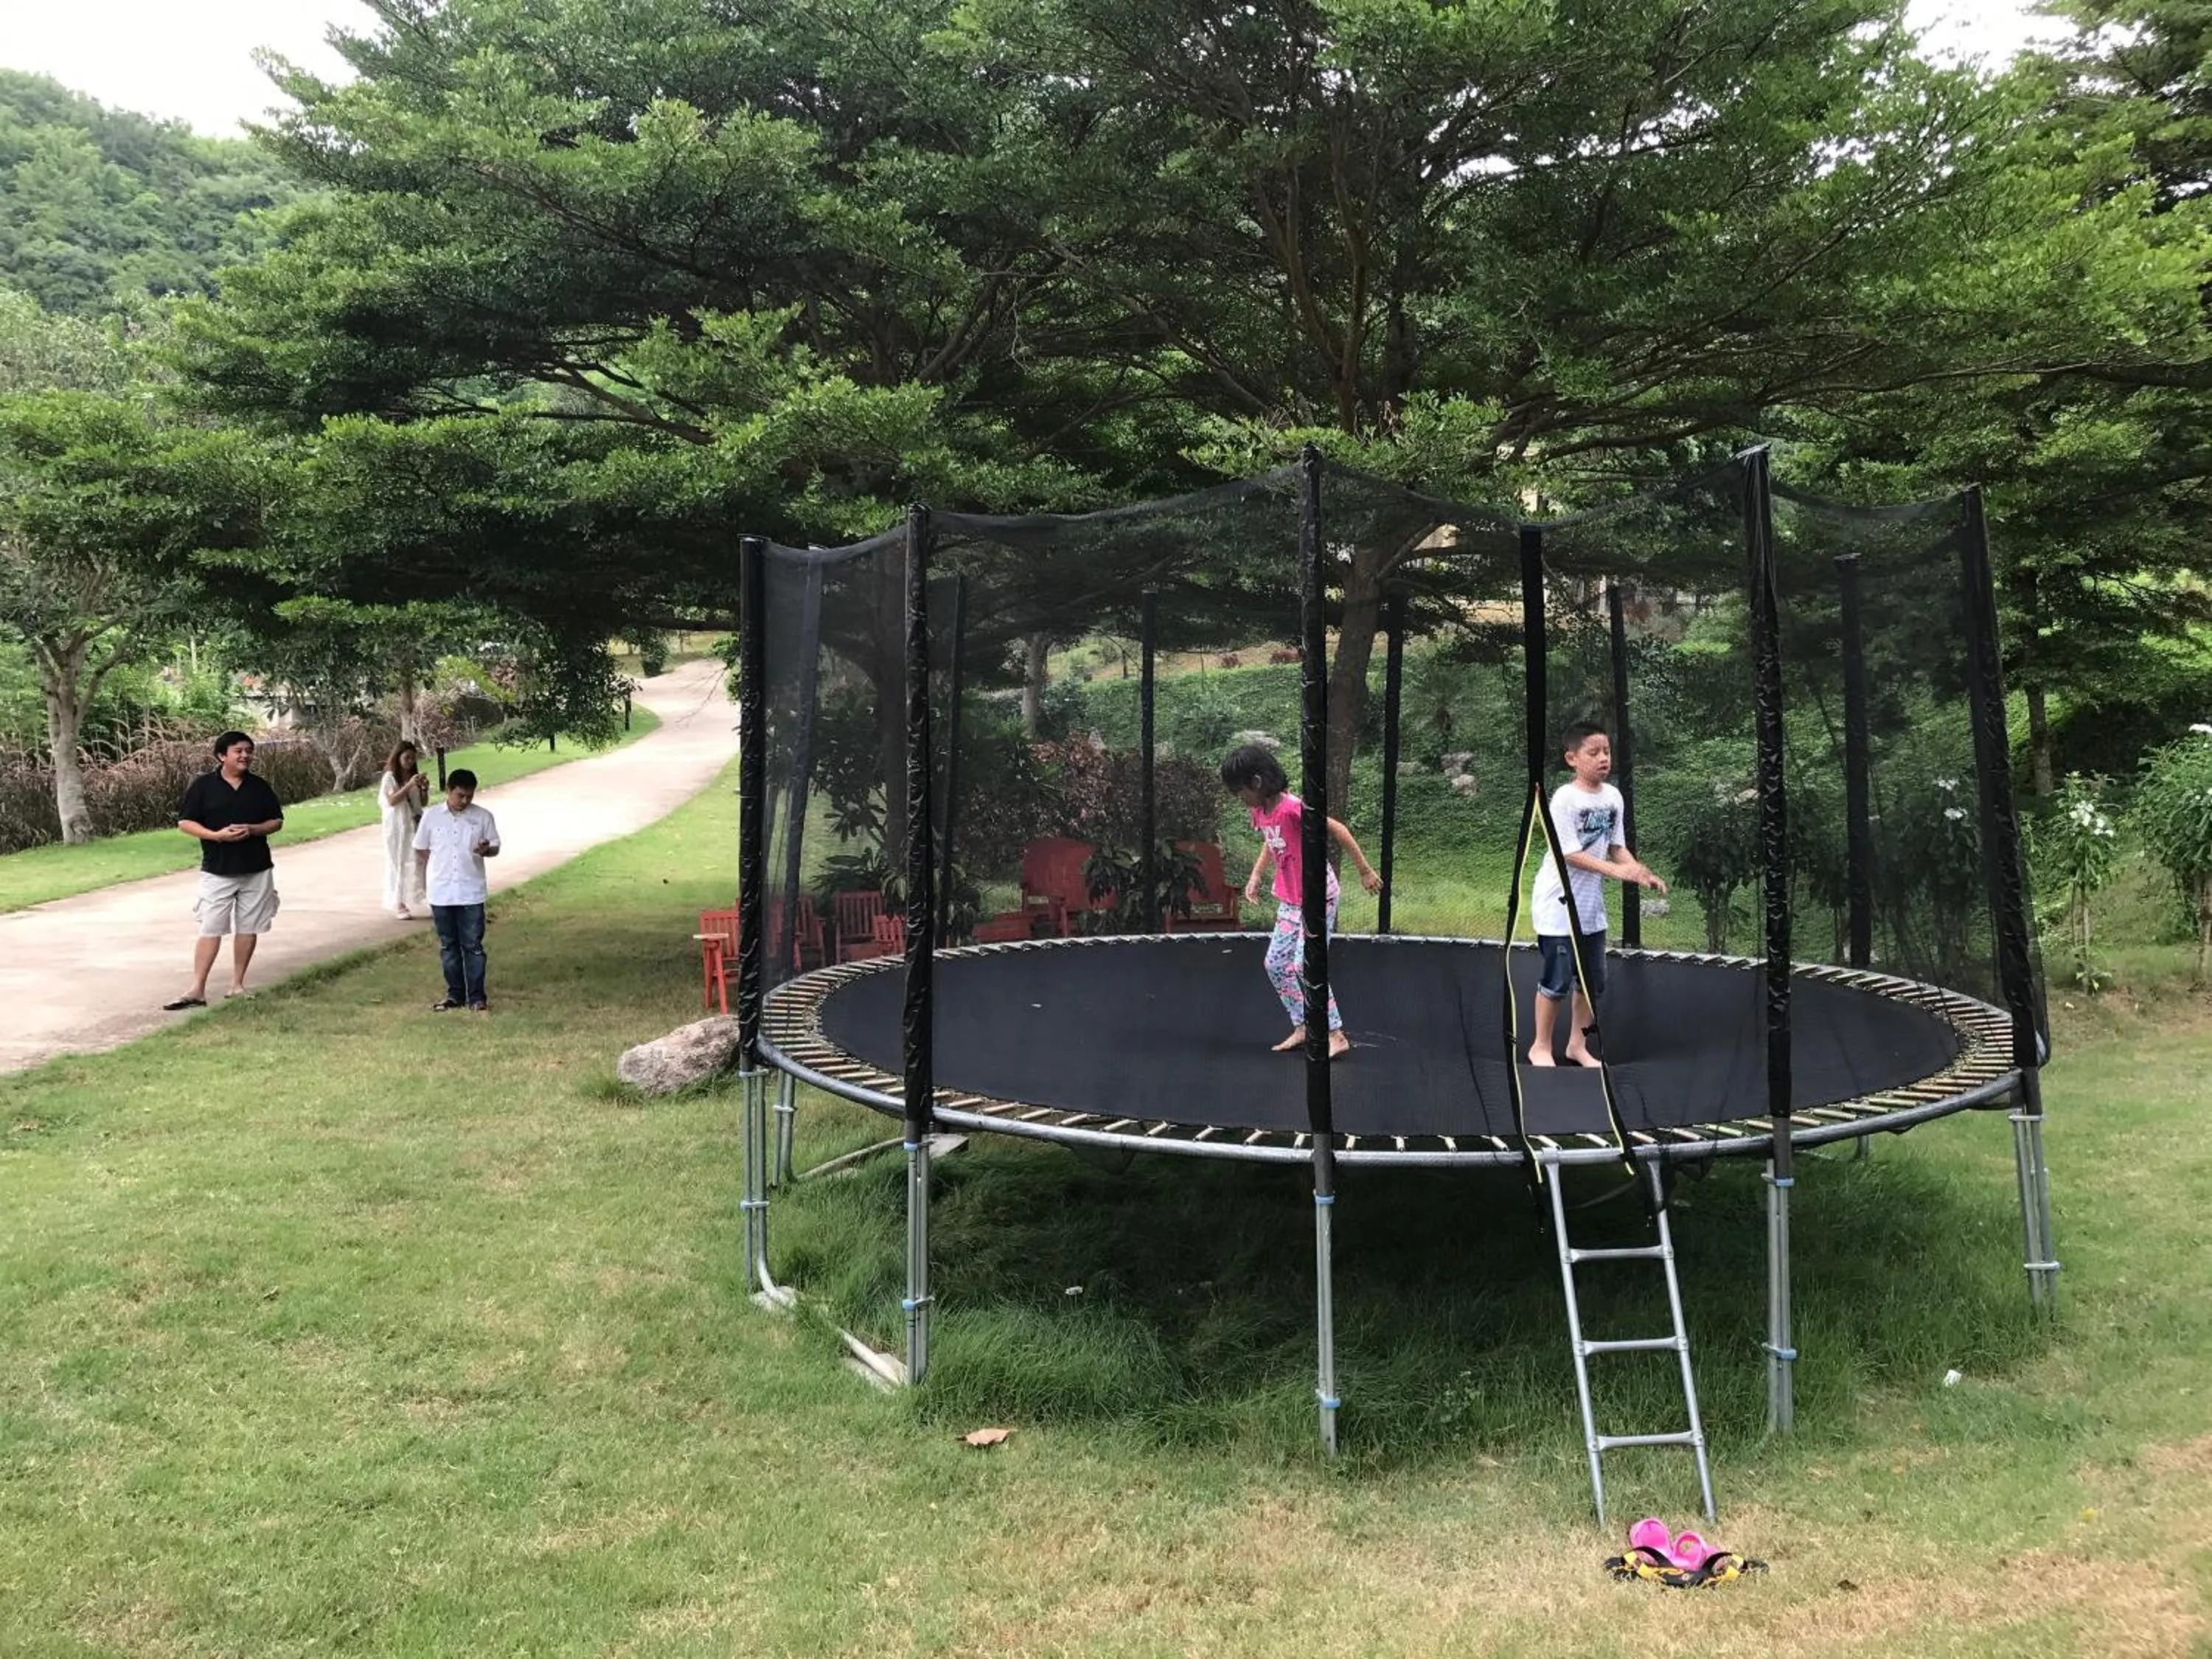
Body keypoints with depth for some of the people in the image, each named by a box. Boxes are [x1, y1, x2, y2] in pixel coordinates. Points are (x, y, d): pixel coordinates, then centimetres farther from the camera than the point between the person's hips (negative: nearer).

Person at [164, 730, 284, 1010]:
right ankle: (197, 990, -3)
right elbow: (185, 822, -3)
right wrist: (217, 835, -18)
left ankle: (237, 985, 17)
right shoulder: (203, 785, -3)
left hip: (257, 871, 3)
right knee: (210, 929, -4)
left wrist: (252, 829, -12)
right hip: (217, 871, -3)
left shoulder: (260, 786, 5)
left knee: (248, 929, 7)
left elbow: (277, 821, 8)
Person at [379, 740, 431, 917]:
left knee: (418, 861, 0)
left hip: (415, 825, 4)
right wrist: (409, 785, -23)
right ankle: (397, 904, 3)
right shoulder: (390, 777, -4)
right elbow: (392, 801, -15)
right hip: (397, 827, -4)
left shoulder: (416, 776, 8)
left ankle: (428, 898, 2)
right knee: (398, 863, -1)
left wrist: (424, 789, -8)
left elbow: (424, 803, 11)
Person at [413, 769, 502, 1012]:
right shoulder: (431, 816, 1)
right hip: (440, 893, 1)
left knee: (473, 946, 0)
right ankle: (455, 994, 21)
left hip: (471, 893, -1)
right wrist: (427, 877, 1)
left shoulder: (483, 817, -1)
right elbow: (421, 850, 9)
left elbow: (495, 848, 5)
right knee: (448, 945, 11)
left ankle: (477, 997, 6)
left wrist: (486, 850, -18)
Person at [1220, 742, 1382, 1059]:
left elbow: (1338, 830, -21)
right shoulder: (1259, 811, 2)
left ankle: (1336, 1034, -6)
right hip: (1290, 900, 9)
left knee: (1305, 965, -14)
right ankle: (1301, 1027, 19)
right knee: (1276, 964, 9)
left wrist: (1365, 871, -16)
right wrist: (1255, 877, 13)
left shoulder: (1293, 808, -25)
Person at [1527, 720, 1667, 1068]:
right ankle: (1541, 1047, 15)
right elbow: (1571, 854, -20)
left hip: (1592, 903, 7)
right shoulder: (1564, 799, -18)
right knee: (1558, 980, -1)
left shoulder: (1614, 797, 2)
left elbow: (1616, 847, 8)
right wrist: (1617, 871, -27)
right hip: (1559, 904, -7)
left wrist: (1642, 873, -8)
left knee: (1592, 980, 13)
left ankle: (1578, 1044, 28)